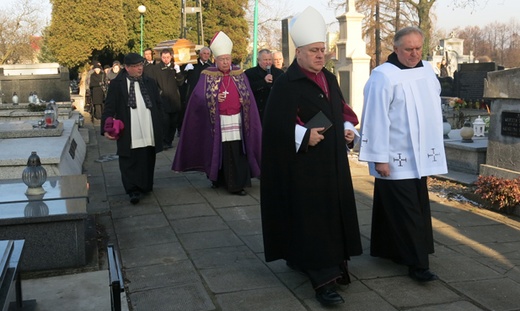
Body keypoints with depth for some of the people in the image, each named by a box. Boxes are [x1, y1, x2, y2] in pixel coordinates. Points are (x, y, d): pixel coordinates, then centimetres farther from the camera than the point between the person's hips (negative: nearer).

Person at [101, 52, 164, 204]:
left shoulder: (150, 83, 12)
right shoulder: (116, 84, 1)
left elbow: (158, 105, 16)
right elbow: (109, 108, -2)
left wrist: (159, 126, 10)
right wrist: (106, 128, -12)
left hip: (149, 133, 4)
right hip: (129, 135, -3)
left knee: (147, 161, 10)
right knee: (130, 162, -4)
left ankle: (146, 187, 24)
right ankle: (133, 191, 0)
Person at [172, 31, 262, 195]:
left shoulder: (239, 74, 8)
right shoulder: (208, 75, 0)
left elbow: (248, 95, 12)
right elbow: (198, 96, -5)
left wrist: (243, 101, -7)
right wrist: (214, 99, -17)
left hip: (237, 120, 2)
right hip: (217, 121, -2)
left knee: (237, 151, -1)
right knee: (220, 151, 2)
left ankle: (237, 183, 6)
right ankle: (219, 179, 16)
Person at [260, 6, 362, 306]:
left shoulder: (330, 79, 12)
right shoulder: (286, 84, -11)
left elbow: (343, 110, 22)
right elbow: (276, 123, -16)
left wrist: (349, 129, 4)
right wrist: (304, 135, -24)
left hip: (332, 161, 8)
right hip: (303, 164, -8)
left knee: (333, 212, 13)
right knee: (311, 217, -6)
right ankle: (323, 278, -4)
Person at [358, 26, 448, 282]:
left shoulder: (427, 71, 8)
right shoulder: (383, 77, -14)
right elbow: (376, 118, -17)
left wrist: (433, 149, 17)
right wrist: (379, 158, -18)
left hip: (420, 156, 8)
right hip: (395, 159, -8)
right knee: (406, 211, -4)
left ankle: (385, 249, 28)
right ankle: (416, 263, 3)